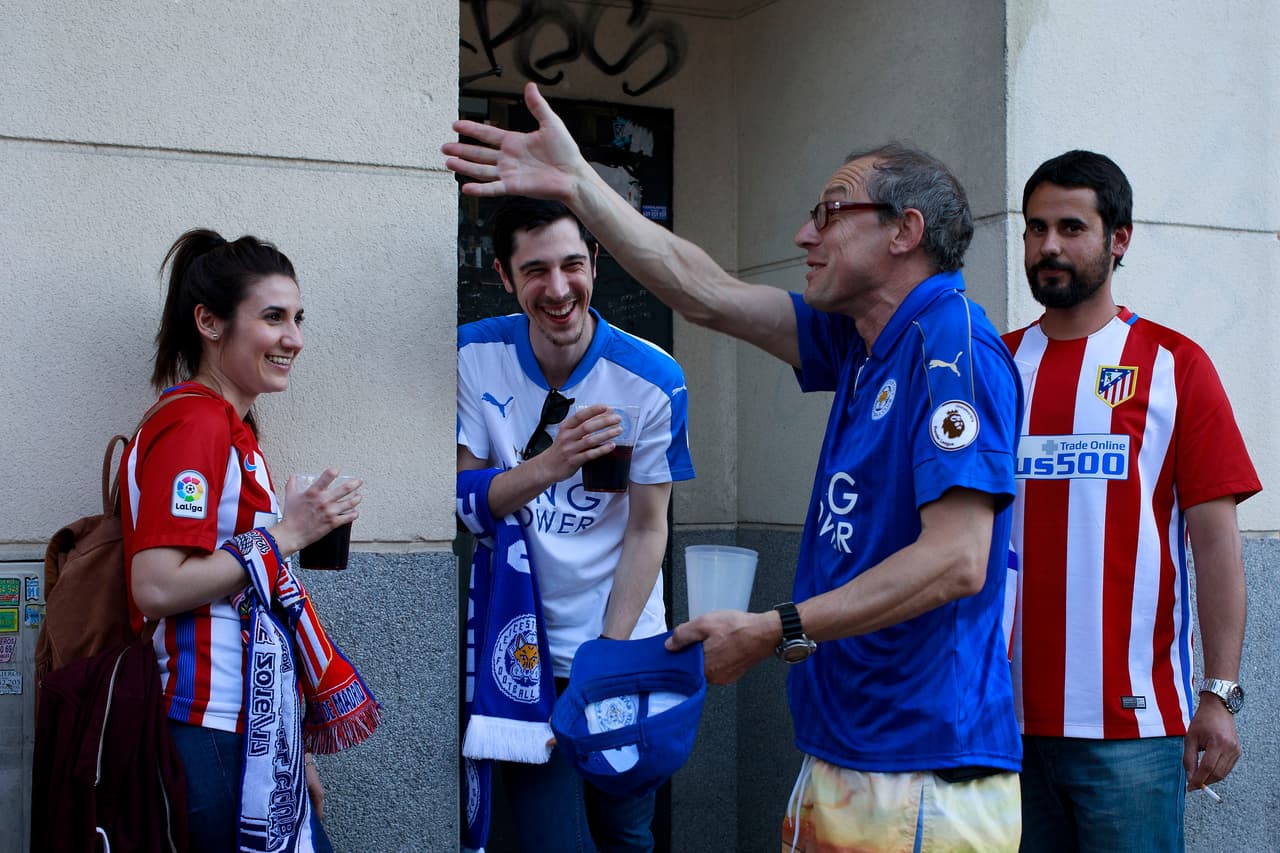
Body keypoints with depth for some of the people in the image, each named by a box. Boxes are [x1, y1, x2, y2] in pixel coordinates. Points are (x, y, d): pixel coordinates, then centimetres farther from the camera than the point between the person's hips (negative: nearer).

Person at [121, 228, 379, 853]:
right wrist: (287, 534, -13)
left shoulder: (229, 427, 17)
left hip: (254, 730, 9)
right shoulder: (193, 424, -12)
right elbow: (156, 587, -22)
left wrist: (294, 753, 21)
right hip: (214, 734, -9)